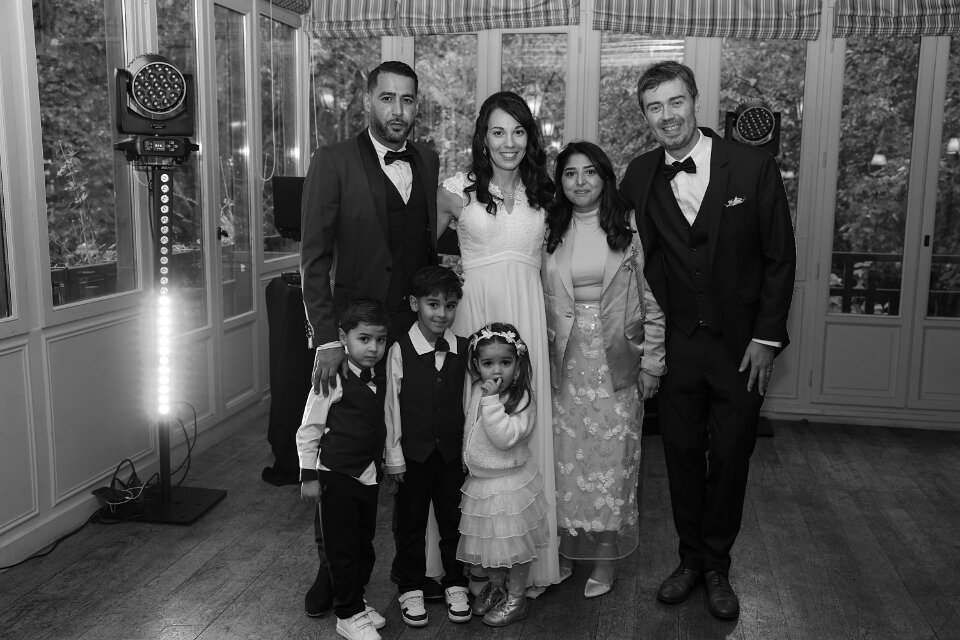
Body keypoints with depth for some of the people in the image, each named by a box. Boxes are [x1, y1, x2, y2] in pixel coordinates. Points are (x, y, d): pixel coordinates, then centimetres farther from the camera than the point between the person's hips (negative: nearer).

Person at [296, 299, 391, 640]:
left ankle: (356, 599, 37)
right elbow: (308, 430, -12)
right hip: (337, 475, -6)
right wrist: (309, 476, -10)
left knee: (365, 542, 17)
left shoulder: (381, 380, 1)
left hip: (369, 474, 6)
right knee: (342, 546, 5)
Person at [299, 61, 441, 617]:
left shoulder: (430, 163, 7)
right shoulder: (333, 163, -4)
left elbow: (436, 246, 10)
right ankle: (333, 569, 27)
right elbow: (315, 257, -8)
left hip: (420, 331, 3)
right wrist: (326, 340, -15)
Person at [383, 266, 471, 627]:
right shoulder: (400, 351, -11)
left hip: (452, 452, 2)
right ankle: (411, 588, 30)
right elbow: (392, 405, -8)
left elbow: (468, 402, 0)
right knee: (410, 522, 12)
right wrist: (394, 455, -7)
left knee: (453, 519, 15)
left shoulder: (463, 350, -3)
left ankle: (455, 584, 34)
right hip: (413, 454, -2)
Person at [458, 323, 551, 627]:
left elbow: (505, 437, -35)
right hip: (479, 482, 7)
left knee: (515, 543, 10)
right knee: (487, 541, 21)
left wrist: (491, 400, -36)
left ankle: (516, 597, 28)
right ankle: (495, 585, 44)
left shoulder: (522, 399, -22)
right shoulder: (477, 391, 0)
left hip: (511, 484, -7)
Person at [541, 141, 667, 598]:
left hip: (617, 362, -1)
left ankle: (606, 559, 18)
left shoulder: (630, 227, -1)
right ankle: (563, 549, 21)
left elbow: (652, 301, 0)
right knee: (565, 456, 6)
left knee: (611, 457, 4)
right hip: (563, 363, 2)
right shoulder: (549, 232, 5)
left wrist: (651, 364, -3)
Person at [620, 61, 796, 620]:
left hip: (741, 343, -2)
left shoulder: (753, 167, -9)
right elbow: (638, 259, 5)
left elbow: (781, 257, -5)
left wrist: (766, 337, -8)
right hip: (676, 344, 2)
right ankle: (691, 558, 31)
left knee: (730, 457, 9)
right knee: (682, 453, 11)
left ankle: (718, 567, 29)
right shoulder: (639, 177, -2)